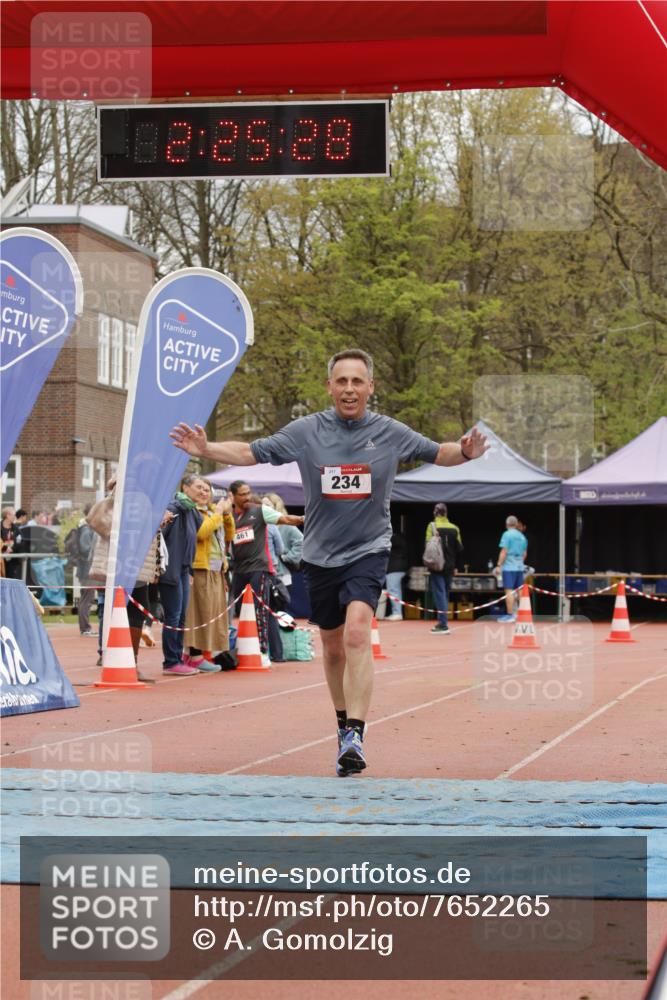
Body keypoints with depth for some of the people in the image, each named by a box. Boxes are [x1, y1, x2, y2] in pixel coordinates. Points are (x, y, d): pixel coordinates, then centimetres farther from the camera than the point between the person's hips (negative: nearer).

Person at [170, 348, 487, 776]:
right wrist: (205, 449, -13)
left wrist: (464, 452, -11)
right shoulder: (306, 431, -3)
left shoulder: (391, 433, -3)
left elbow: (437, 453, 11)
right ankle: (345, 721, 36)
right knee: (334, 647, 13)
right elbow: (251, 453, 2)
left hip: (368, 551, -2)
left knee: (357, 633, -24)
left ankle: (355, 736, -30)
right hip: (321, 555, 3)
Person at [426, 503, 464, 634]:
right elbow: (459, 549, 8)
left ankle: (443, 624, -13)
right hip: (449, 567, 4)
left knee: (439, 594, -5)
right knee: (445, 594, 15)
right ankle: (442, 622, 18)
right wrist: (456, 566, 16)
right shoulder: (454, 528, 6)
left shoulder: (432, 526, -7)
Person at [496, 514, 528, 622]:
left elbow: (504, 552, -14)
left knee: (509, 590, -8)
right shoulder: (522, 536, 13)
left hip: (509, 567, -7)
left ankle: (510, 615, -13)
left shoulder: (507, 534, -8)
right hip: (519, 567, 7)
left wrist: (499, 565, -10)